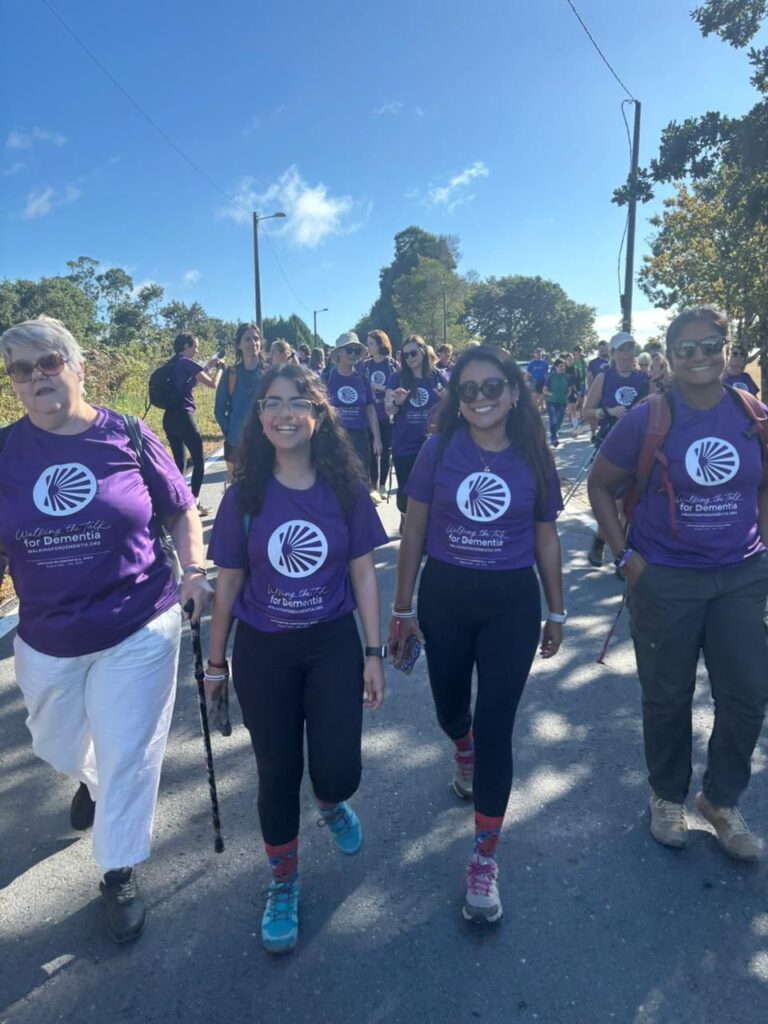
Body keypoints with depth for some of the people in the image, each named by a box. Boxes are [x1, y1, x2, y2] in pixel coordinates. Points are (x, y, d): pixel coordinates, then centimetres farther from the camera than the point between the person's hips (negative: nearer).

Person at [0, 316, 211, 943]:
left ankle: (120, 874, 30)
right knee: (59, 748, 25)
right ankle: (92, 782, 62)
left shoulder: (127, 436, -9)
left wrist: (194, 572, -12)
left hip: (138, 630, -3)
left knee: (127, 756, 6)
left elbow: (181, 511, 0)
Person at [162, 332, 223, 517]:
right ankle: (194, 502, -1)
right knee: (198, 461, 0)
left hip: (170, 417, 9)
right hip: (182, 416, -8)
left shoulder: (174, 365, 16)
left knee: (178, 462, 12)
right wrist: (219, 368, 12)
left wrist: (207, 367, 25)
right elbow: (212, 383, -5)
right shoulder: (187, 363, -8)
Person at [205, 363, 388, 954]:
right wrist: (216, 662, 6)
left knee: (338, 772, -2)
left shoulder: (345, 489, -7)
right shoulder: (245, 495, -7)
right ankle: (284, 884, 38)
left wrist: (374, 652, -2)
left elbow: (364, 574, -1)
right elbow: (228, 583, 0)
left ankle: (332, 805, 39)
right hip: (262, 652, 0)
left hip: (333, 645, 0)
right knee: (278, 776, 11)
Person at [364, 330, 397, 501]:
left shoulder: (393, 365, 0)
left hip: (388, 414, -1)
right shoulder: (365, 365, 6)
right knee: (372, 450, 4)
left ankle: (382, 485, 15)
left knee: (385, 450, 4)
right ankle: (374, 484, 15)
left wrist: (383, 388, -14)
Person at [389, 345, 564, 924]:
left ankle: (484, 860, 17)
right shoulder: (439, 451, -5)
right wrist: (402, 609, 1)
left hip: (511, 604, -1)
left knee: (495, 728, 0)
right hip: (444, 598, 1)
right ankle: (465, 753, 58)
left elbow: (546, 539, 5)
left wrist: (556, 612, 9)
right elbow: (414, 533, -1)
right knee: (450, 708, 19)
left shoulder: (534, 459, -3)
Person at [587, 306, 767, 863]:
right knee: (668, 696, 10)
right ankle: (668, 796, 35)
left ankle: (723, 800, 33)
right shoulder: (646, 419, -10)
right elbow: (600, 486, -2)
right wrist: (624, 554, -7)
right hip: (664, 578, -3)